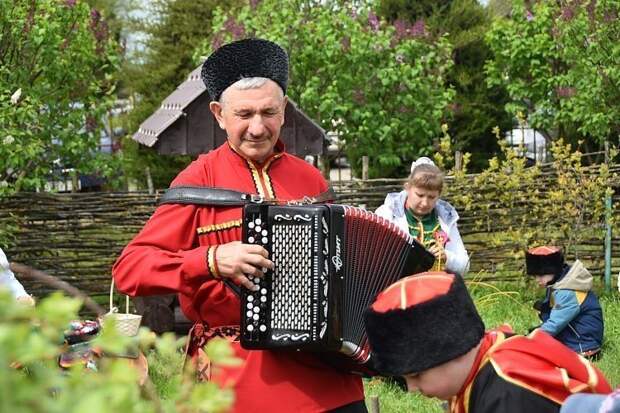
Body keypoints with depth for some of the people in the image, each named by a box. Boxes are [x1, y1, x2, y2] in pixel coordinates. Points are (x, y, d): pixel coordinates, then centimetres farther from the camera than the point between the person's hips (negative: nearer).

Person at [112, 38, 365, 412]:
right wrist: (211, 260, -23)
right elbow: (129, 269, -10)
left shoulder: (310, 180, 9)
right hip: (238, 374, -3)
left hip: (324, 368, 4)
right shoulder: (199, 181, -3)